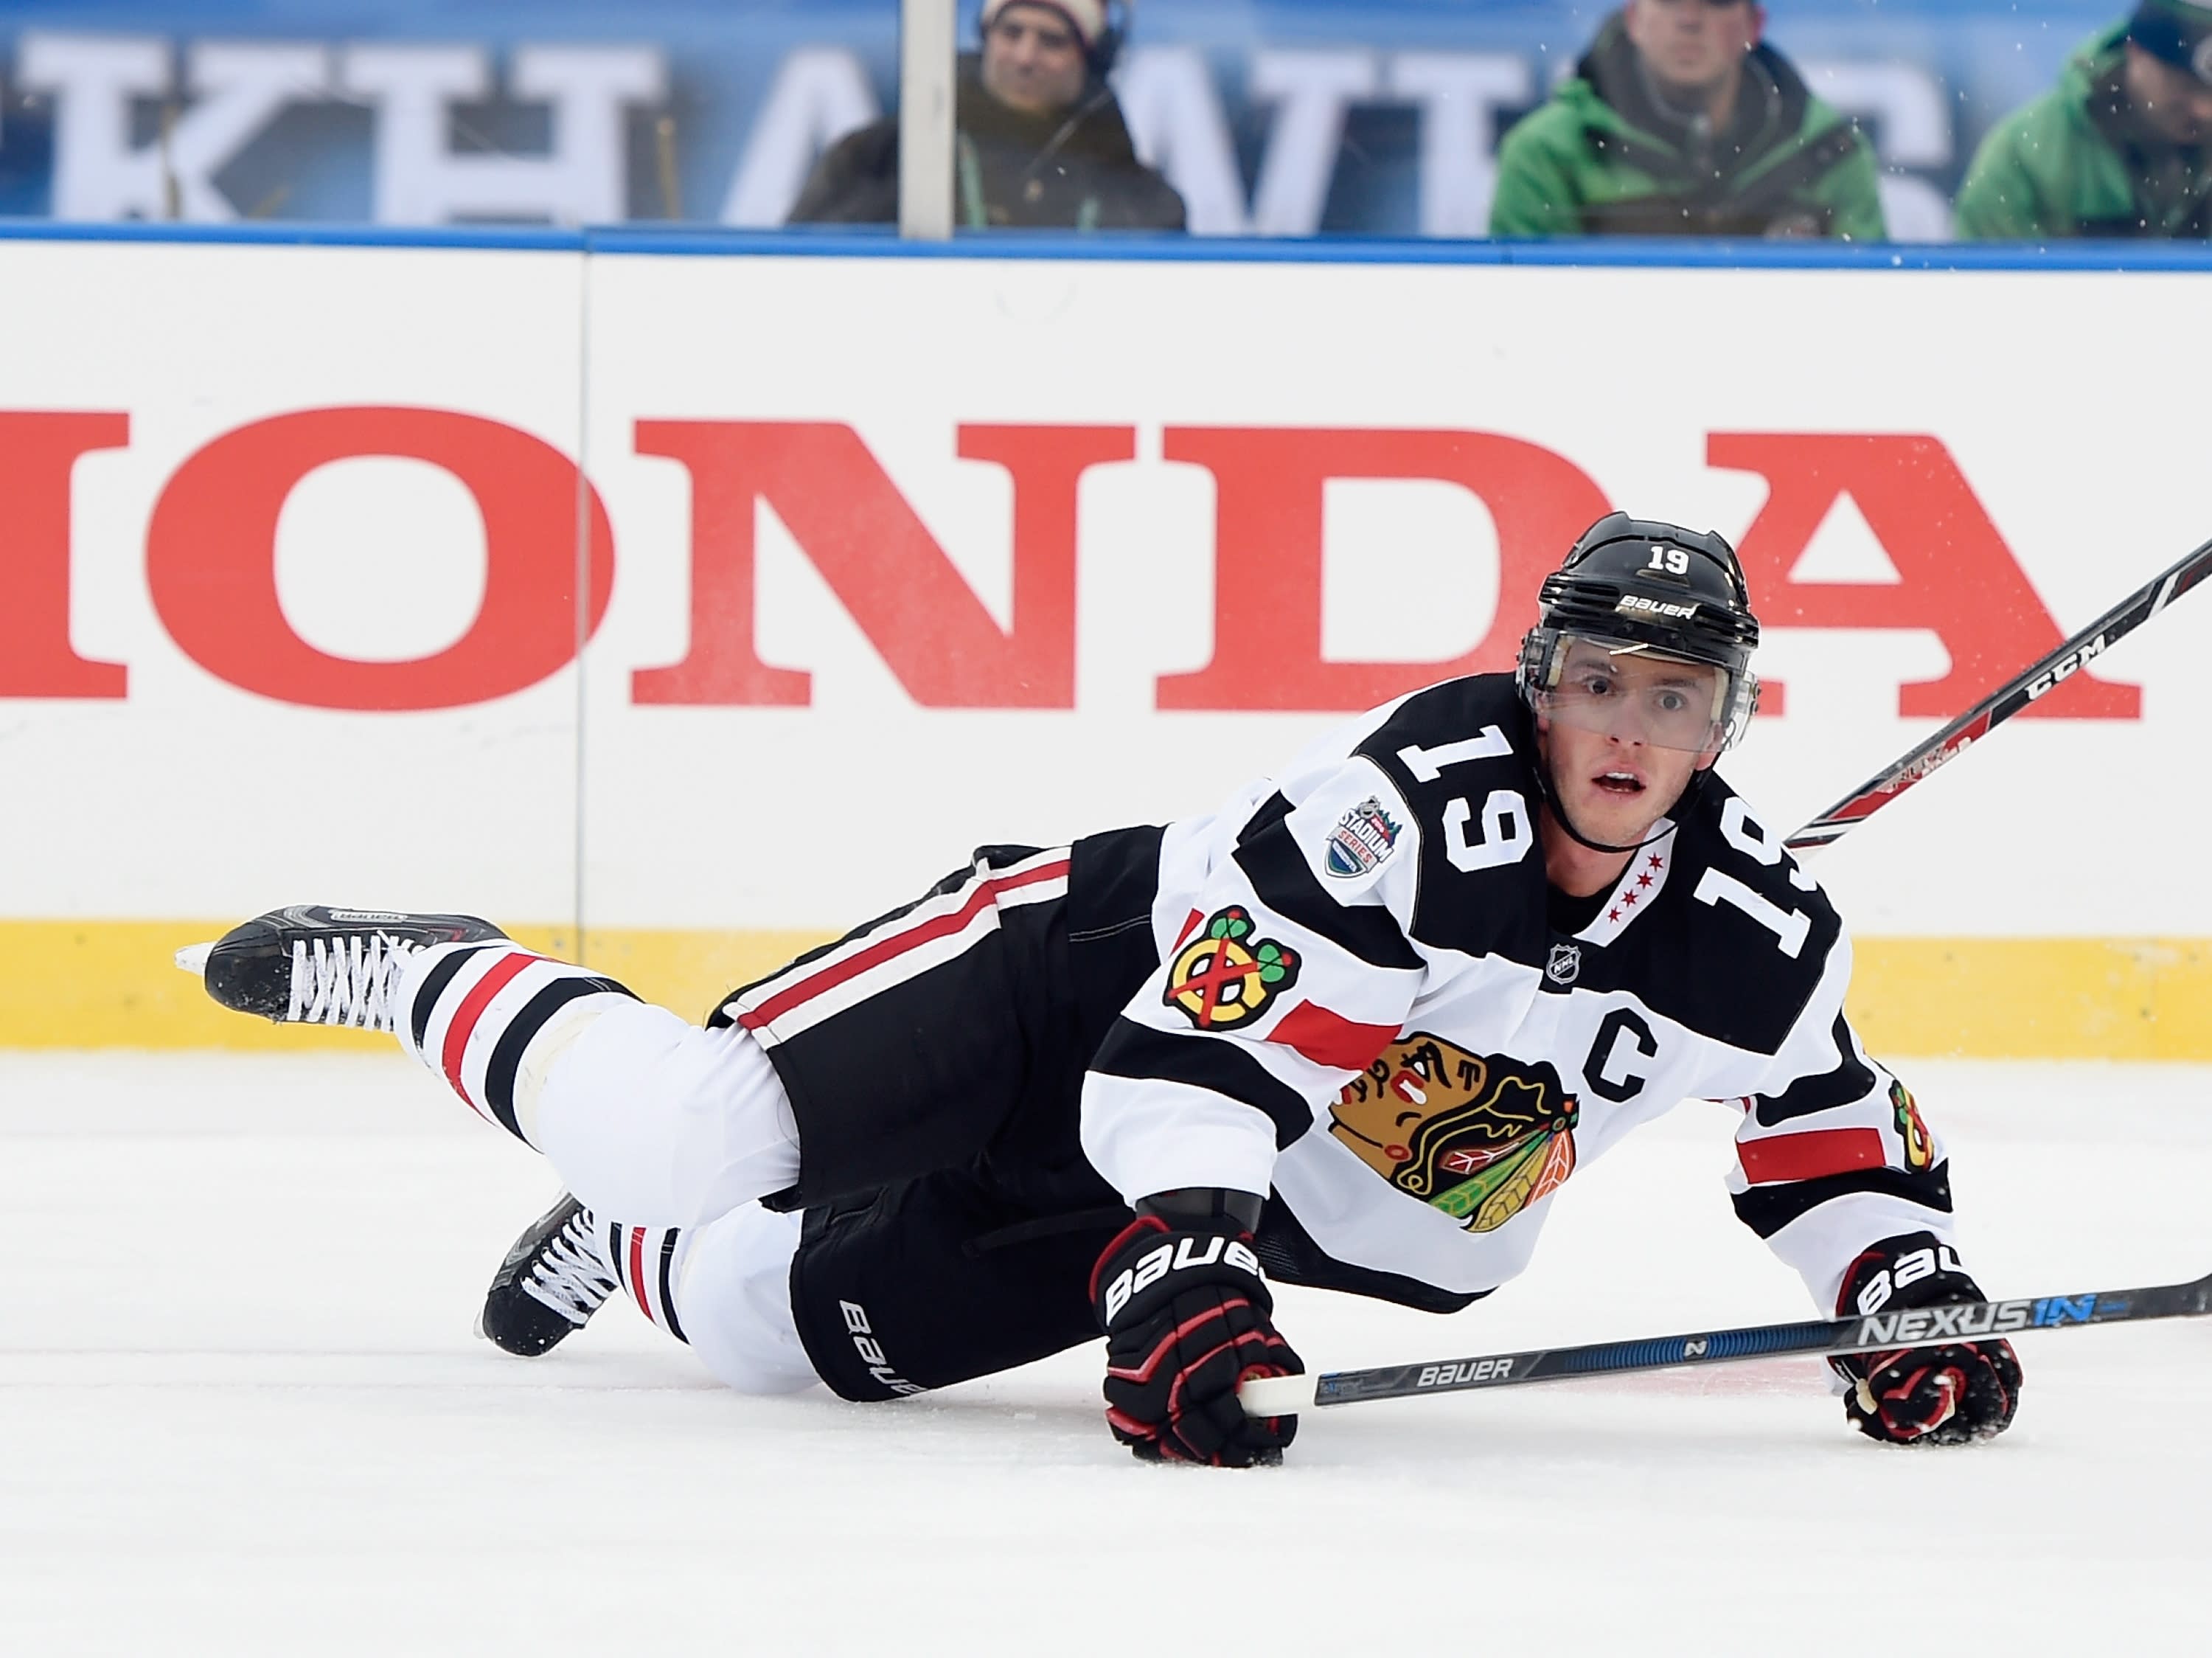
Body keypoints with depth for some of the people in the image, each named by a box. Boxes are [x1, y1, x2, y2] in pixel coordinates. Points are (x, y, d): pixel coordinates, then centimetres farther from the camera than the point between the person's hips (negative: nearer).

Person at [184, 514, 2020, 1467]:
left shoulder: (1763, 942, -12)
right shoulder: (1413, 795, -30)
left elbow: (1844, 1139, 7)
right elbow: (1208, 1035, -35)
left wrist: (1922, 1305, -8)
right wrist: (1184, 1276, -45)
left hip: (1316, 1202, 5)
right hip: (1101, 986, -5)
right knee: (701, 1136, -17)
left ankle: (624, 1254, 34)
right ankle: (434, 979, 14)